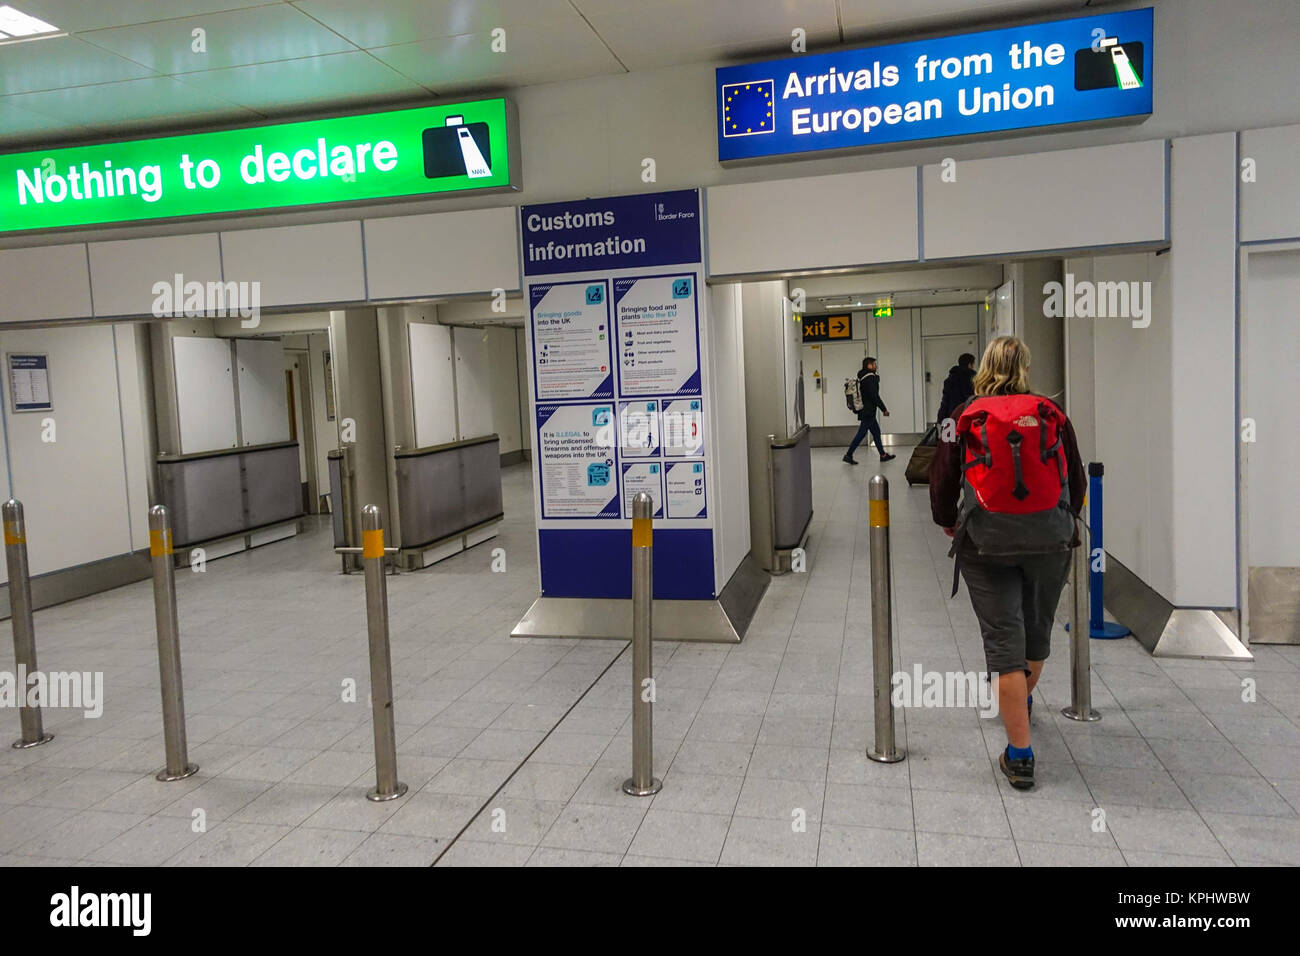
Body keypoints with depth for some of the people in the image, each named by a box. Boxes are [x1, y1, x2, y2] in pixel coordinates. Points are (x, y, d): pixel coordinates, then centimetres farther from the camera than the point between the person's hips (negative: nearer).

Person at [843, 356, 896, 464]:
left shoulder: (863, 377, 12)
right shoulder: (870, 378, -17)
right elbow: (875, 396, -21)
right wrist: (884, 409, -16)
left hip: (866, 412, 10)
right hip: (868, 412, -10)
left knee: (876, 431, 15)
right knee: (861, 433, -5)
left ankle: (883, 455, 21)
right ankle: (848, 455, -3)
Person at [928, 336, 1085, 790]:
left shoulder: (964, 417, 1)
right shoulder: (1052, 415, 5)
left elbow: (941, 483, 2)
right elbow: (1077, 482, 11)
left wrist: (948, 523, 22)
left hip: (986, 542, -2)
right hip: (1049, 539, 2)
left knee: (1003, 638, 1)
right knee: (1037, 628, 22)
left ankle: (1020, 754, 1)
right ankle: (1023, 703, 48)